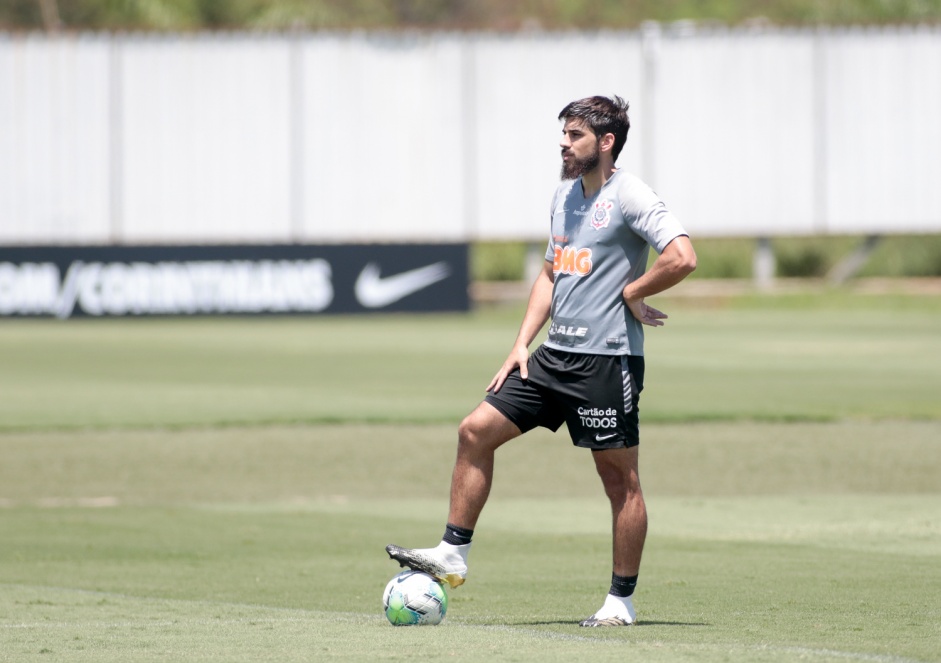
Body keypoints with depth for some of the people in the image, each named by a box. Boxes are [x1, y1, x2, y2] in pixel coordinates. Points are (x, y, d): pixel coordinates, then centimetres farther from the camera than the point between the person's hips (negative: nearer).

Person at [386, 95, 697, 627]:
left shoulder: (629, 197, -11)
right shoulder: (565, 195, 15)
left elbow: (682, 257, -24)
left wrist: (631, 292, -12)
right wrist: (523, 343, 14)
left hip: (607, 359, -8)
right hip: (554, 356, 8)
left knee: (620, 478, -1)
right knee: (476, 431, 1)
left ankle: (622, 600, 7)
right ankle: (454, 554, 7)